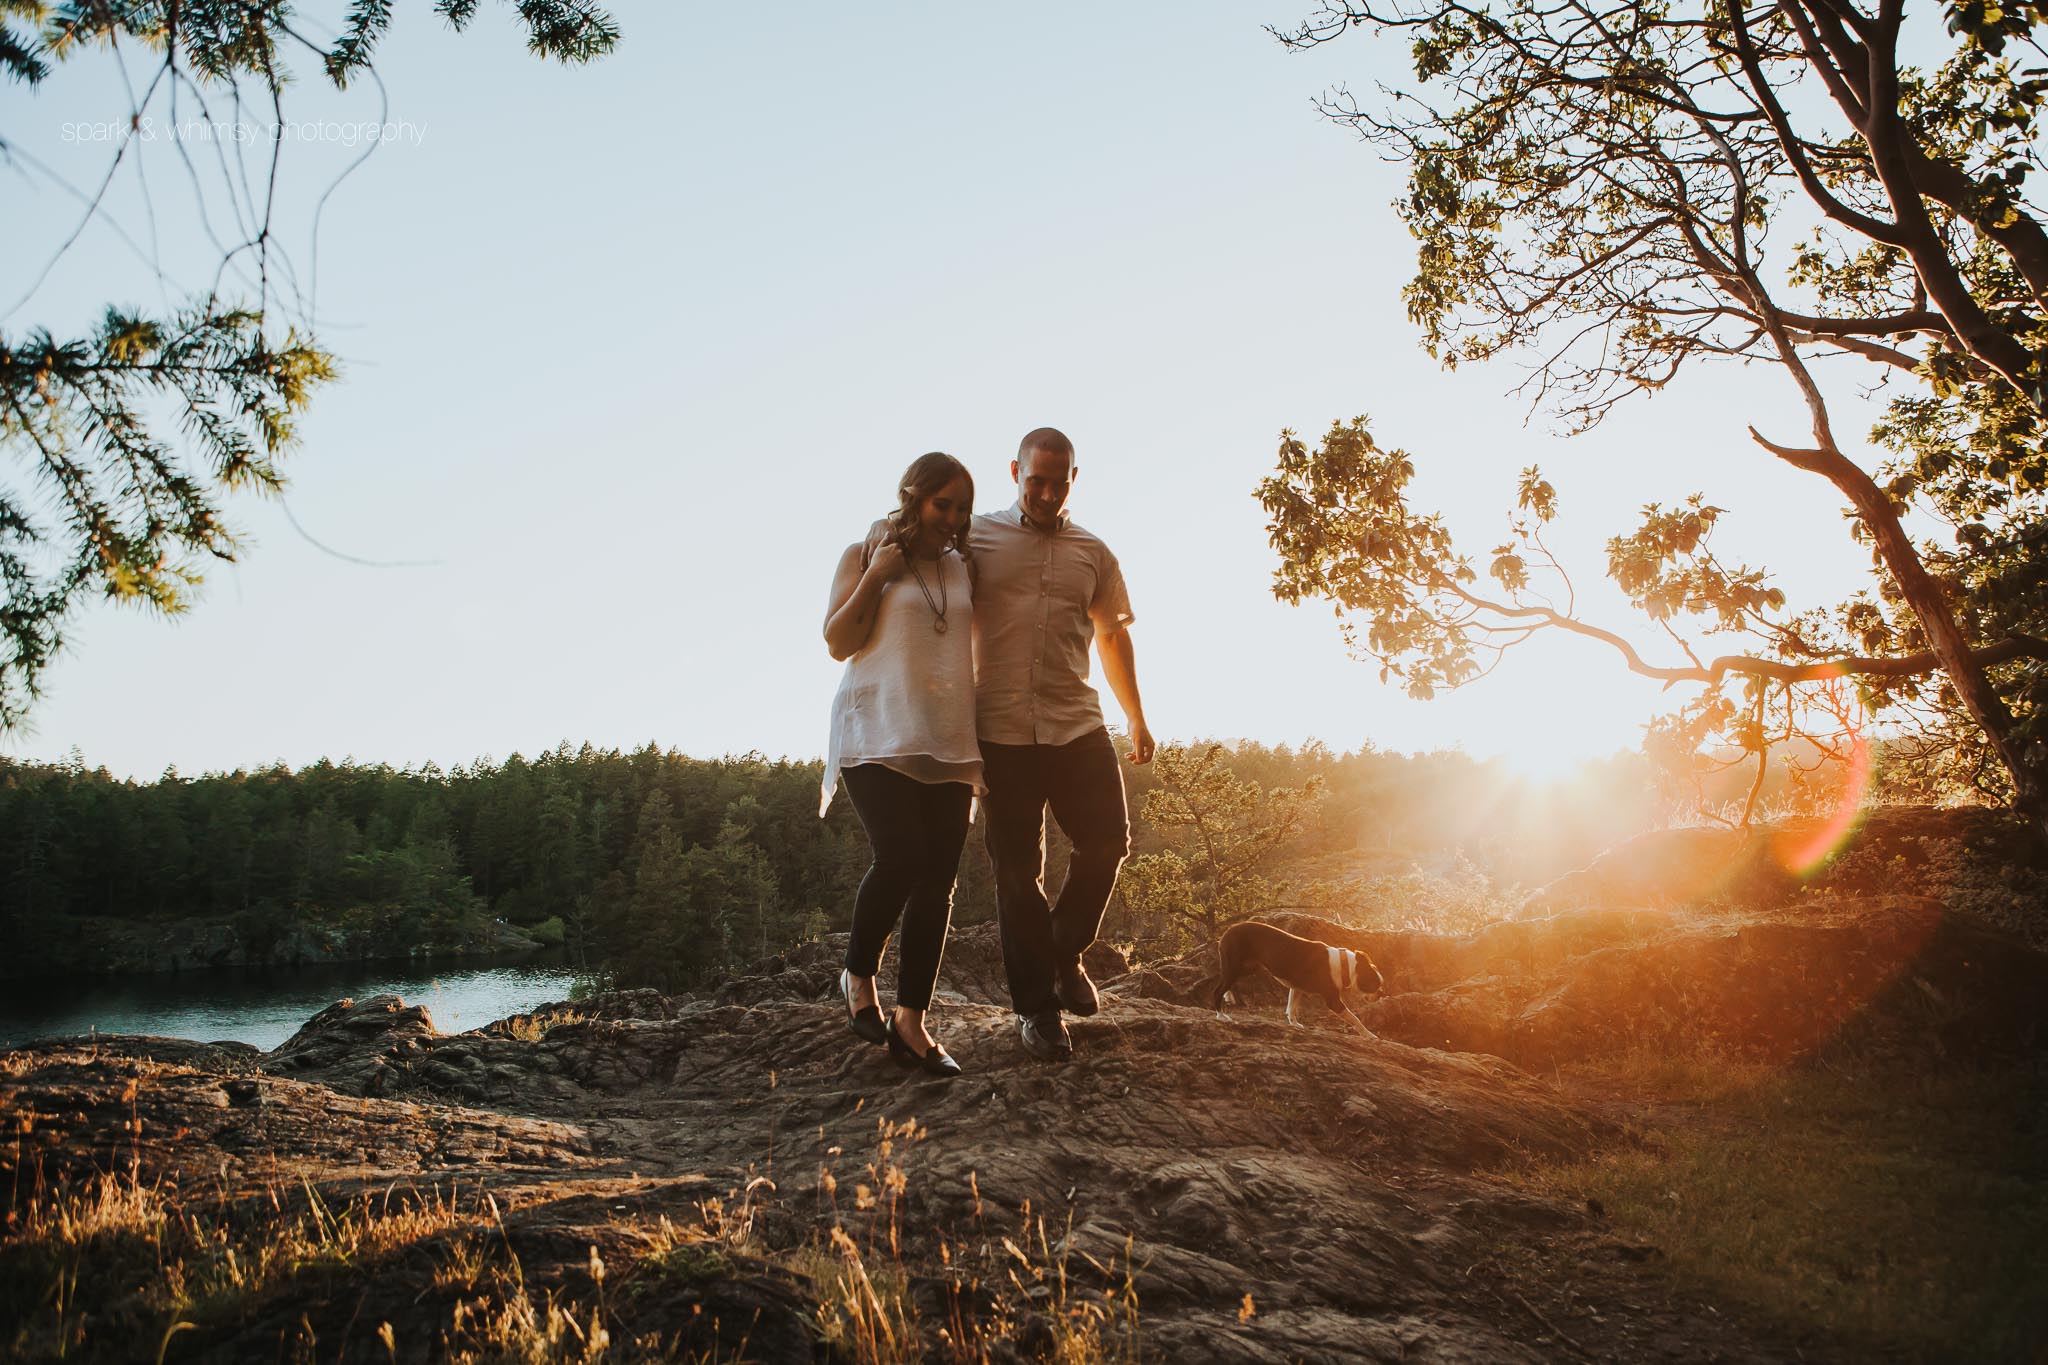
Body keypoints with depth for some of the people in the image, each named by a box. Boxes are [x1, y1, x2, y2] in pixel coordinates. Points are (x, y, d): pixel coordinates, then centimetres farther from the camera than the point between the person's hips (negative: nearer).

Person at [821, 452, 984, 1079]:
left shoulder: (962, 569, 16)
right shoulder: (865, 555, 6)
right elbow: (837, 642, 0)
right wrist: (875, 578, -10)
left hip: (947, 739, 4)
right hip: (878, 733, -4)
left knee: (937, 879, -3)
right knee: (901, 856, -20)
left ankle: (911, 1021, 3)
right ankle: (858, 974, 7)